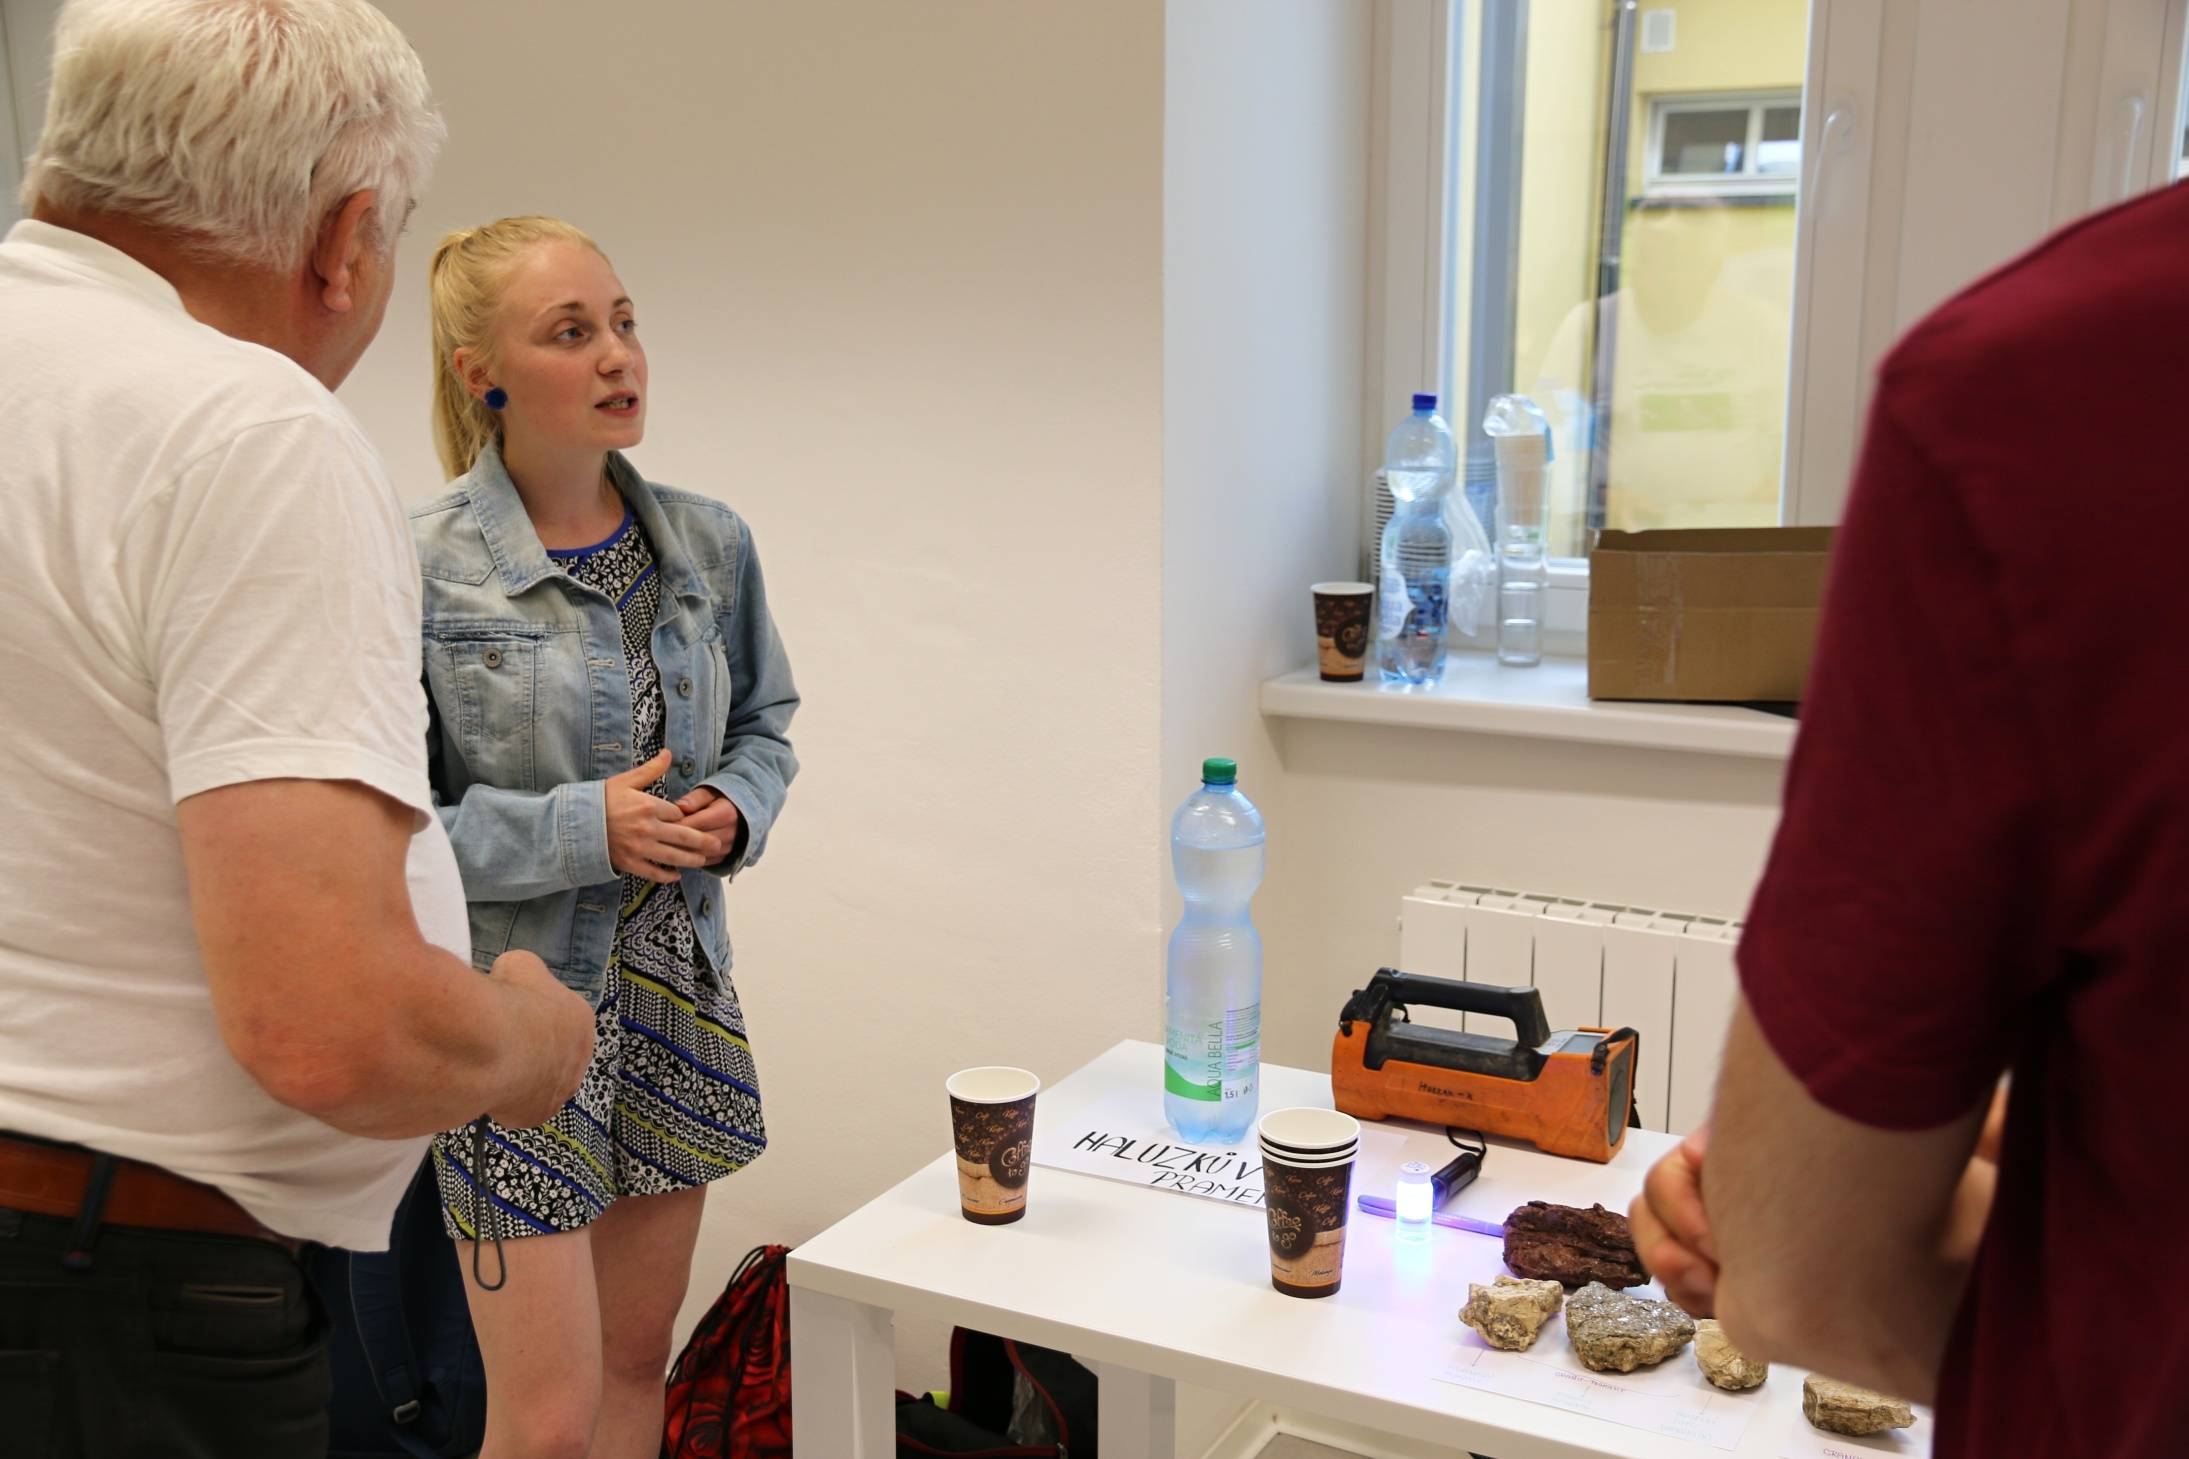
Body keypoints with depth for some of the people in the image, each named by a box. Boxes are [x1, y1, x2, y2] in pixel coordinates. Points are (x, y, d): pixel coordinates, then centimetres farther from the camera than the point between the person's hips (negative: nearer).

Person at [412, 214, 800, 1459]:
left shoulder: (708, 543, 2)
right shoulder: (421, 568, -14)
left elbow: (765, 726, 14)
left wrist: (737, 810, -7)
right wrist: (583, 829, -21)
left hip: (680, 997, 5)